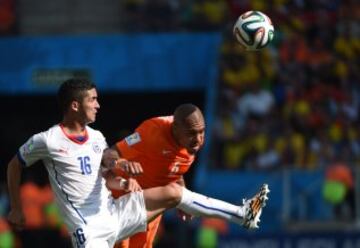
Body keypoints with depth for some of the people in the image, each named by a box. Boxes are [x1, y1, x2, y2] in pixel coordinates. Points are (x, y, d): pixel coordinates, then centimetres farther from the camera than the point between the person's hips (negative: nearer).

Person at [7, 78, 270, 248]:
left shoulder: (96, 137, 11)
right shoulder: (47, 141, -10)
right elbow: (14, 166, 5)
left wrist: (125, 183, -4)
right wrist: (16, 210, 6)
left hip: (115, 212, 7)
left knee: (172, 192, -1)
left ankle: (241, 214, 3)